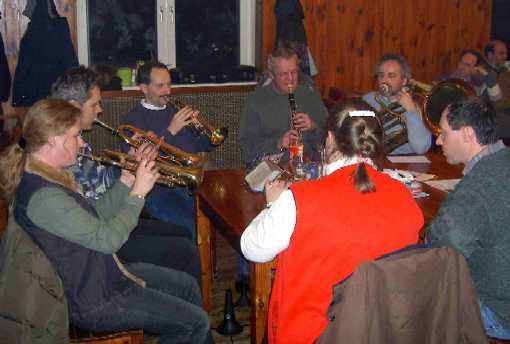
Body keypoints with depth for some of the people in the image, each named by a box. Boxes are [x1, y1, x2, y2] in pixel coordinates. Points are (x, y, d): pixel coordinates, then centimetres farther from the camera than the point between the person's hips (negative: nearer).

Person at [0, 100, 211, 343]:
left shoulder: (51, 177, 2)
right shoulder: (43, 196, -30)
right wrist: (137, 192, -19)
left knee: (187, 286, 18)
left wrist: (127, 181, -1)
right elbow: (107, 239, -28)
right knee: (196, 323, -6)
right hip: (94, 302, -10)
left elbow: (95, 216, 9)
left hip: (103, 273, 10)